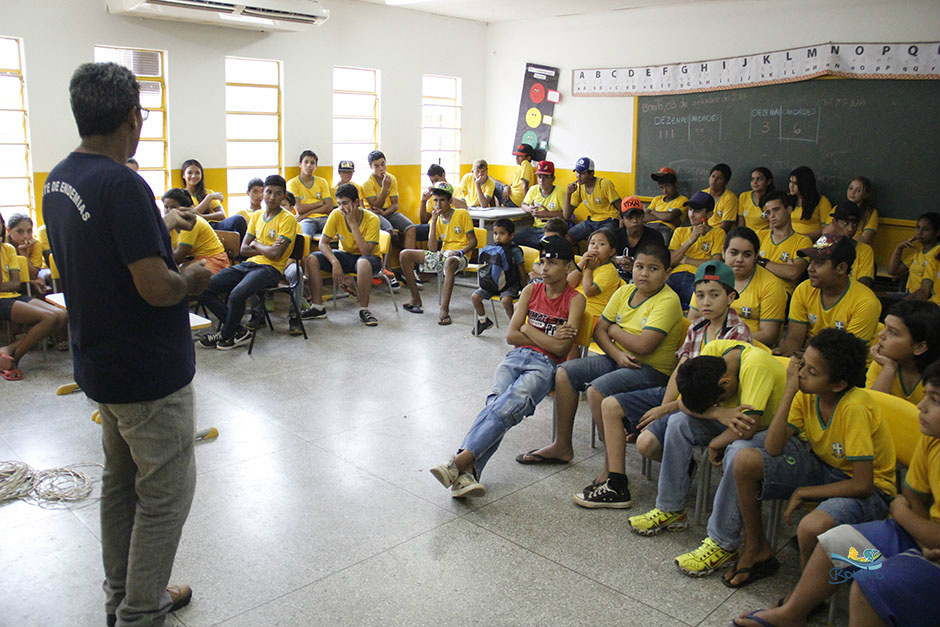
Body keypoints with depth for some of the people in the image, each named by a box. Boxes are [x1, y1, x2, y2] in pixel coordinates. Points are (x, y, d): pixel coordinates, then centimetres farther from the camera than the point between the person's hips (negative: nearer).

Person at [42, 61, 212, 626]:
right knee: (166, 495, 5)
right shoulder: (121, 184, -24)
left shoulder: (58, 180, 5)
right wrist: (192, 280, -8)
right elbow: (156, 288, -28)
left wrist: (159, 226, 26)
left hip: (102, 363, 10)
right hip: (149, 372, -10)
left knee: (121, 484, 22)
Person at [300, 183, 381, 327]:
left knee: (363, 263, -41)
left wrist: (353, 223, -32)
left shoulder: (371, 219, -22)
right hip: (345, 255, 4)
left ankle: (363, 310, -24)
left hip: (369, 257, -4)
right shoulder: (336, 215, -12)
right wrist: (335, 263, -29)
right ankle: (318, 307, -8)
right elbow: (323, 243, -11)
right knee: (311, 260, -18)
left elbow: (366, 252, -31)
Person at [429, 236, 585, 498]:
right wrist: (548, 339, 0)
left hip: (544, 365, -3)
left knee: (512, 403, -34)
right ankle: (467, 472, -45)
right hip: (516, 357, 3)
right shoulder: (531, 291, 18)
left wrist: (529, 329, 2)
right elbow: (511, 335, 10)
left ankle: (461, 460, -44)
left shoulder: (575, 299, 5)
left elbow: (560, 348, -7)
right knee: (498, 402, -29)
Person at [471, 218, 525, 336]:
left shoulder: (515, 251, -11)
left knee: (505, 300, -35)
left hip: (510, 284, -6)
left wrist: (523, 288, -8)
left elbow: (522, 271, -6)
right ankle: (483, 320, 17)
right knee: (475, 296, -6)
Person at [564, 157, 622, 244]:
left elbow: (620, 207, -11)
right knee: (567, 238, -14)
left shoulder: (605, 184, -14)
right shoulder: (578, 188, 2)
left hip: (609, 221, -5)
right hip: (591, 221, 6)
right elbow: (567, 216, 0)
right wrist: (568, 194, -11)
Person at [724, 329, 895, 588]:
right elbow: (773, 449, -19)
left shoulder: (855, 408, -29)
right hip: (821, 467, 6)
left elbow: (863, 484, -27)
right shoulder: (806, 394, -11)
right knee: (746, 461, -15)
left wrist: (802, 493, -18)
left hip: (869, 489, -6)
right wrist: (789, 391, -24)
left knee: (811, 527, -37)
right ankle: (757, 550, 7)